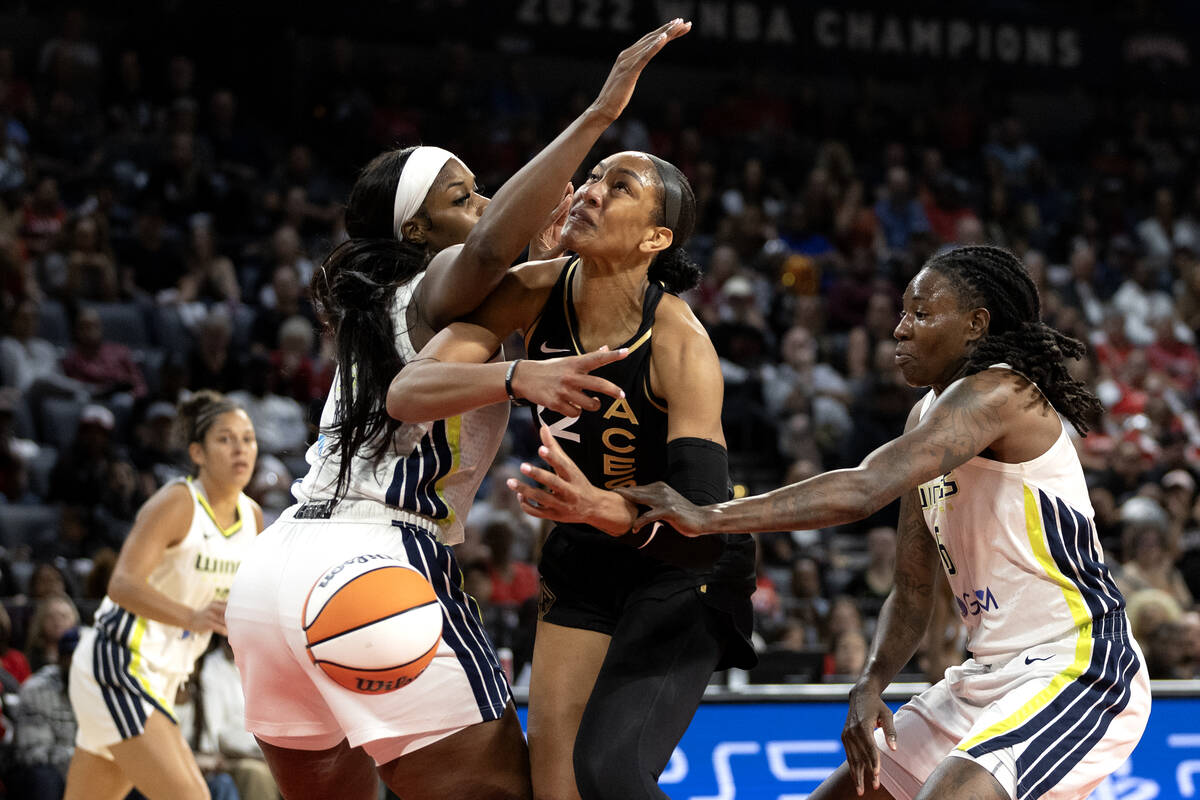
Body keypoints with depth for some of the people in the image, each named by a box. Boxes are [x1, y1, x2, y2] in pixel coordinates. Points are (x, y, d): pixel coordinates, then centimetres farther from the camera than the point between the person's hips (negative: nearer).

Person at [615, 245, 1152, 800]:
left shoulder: (999, 394, -17)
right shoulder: (927, 418, 14)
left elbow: (863, 490, -30)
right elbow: (912, 592, 16)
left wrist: (708, 518, -30)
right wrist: (870, 684, -3)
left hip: (1077, 671, -10)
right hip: (992, 675, 10)